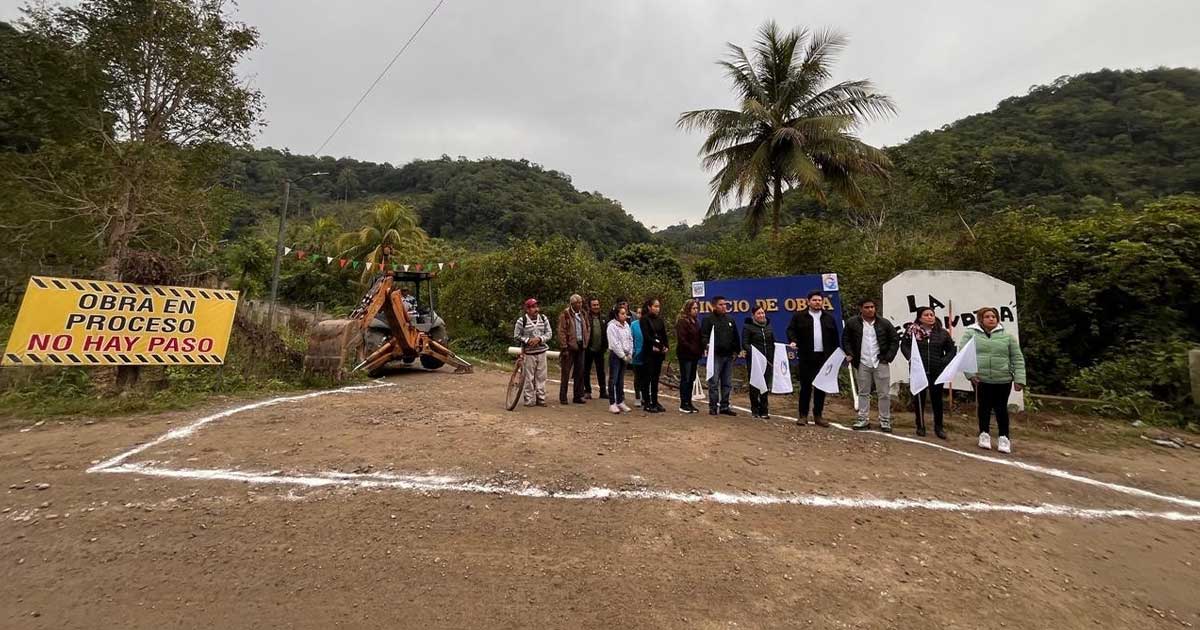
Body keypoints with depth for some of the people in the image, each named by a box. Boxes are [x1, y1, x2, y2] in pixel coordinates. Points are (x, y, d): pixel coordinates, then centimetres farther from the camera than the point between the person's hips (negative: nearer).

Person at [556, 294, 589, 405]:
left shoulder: (582, 314, 12)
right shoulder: (565, 314, -8)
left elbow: (587, 328, 21)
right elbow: (561, 332, -11)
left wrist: (585, 342, 11)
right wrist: (564, 347, -16)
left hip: (580, 346, 6)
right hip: (570, 346, -6)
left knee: (580, 372, 10)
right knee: (566, 373, 0)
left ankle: (578, 396, 19)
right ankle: (563, 398, 7)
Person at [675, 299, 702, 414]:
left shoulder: (696, 322, 15)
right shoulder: (682, 321, -11)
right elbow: (681, 339, -17)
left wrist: (699, 351, 6)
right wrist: (692, 349, -16)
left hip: (694, 355, 8)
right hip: (685, 355, -8)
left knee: (691, 379, 11)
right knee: (685, 379, -3)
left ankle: (689, 402, 19)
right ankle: (683, 404, 4)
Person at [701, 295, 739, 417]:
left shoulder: (730, 320, 17)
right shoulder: (708, 319, -2)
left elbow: (735, 337, 20)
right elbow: (704, 335, -9)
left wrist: (735, 351, 13)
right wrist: (707, 346, -25)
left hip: (728, 356, 6)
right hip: (715, 356, -6)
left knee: (727, 383, 10)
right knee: (714, 382, -3)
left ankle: (724, 406, 18)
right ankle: (713, 407, 5)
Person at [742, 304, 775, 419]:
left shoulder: (768, 326, 14)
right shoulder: (748, 327, -3)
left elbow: (773, 342, 19)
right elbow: (745, 344, -8)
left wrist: (773, 356, 8)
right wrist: (752, 351, -25)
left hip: (768, 360, 5)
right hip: (754, 360, -5)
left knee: (766, 385, 5)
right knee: (754, 385, 4)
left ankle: (763, 410, 12)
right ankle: (755, 409, 15)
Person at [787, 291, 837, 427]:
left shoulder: (829, 318, 13)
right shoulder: (799, 316, 4)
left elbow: (834, 338, 14)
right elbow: (791, 329, 0)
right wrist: (792, 341, -20)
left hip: (824, 357, 3)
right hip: (806, 358, -3)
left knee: (821, 387, 7)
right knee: (805, 386, 1)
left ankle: (818, 416, 17)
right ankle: (803, 415, 9)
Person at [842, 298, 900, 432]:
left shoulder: (884, 323, 1)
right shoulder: (852, 323, 0)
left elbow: (895, 339, 6)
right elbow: (846, 339, 8)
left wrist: (889, 357, -3)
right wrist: (850, 355, -3)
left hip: (880, 363, 0)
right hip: (862, 364, 0)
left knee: (884, 394, 4)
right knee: (863, 393, 8)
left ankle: (885, 421, 15)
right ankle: (863, 420, 16)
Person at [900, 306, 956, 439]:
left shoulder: (942, 333, 4)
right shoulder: (912, 331, -2)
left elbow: (951, 350, 9)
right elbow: (904, 345, 0)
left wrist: (944, 362, -5)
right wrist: (911, 358, -15)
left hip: (937, 371, 1)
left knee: (937, 399, 7)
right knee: (919, 398, 8)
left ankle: (938, 427, 19)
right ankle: (920, 426, 19)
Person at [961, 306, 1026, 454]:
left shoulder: (1007, 336, 6)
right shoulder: (971, 333, 0)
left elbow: (1017, 358, 6)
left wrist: (1019, 378, -1)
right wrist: (970, 373, -14)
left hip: (1003, 379, 1)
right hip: (980, 378, -1)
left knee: (1001, 408, 6)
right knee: (984, 407, 8)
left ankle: (1004, 437, 21)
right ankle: (984, 434, 23)